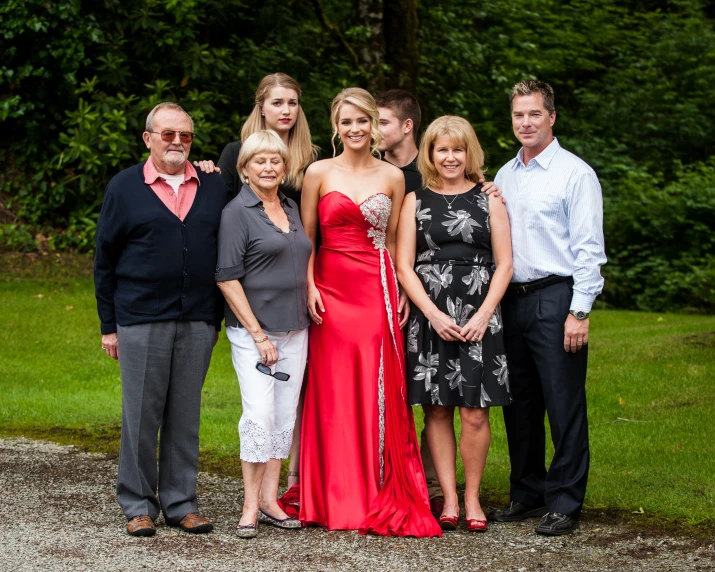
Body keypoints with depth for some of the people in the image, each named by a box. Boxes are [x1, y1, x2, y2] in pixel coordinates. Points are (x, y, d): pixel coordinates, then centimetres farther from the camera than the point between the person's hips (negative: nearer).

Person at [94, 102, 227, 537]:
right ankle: (139, 506, 11)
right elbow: (105, 262, 5)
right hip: (141, 321, -2)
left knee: (186, 414, 7)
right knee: (141, 413, 1)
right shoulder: (124, 188, 5)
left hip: (199, 321, 2)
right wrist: (109, 325, 1)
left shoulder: (215, 188, 11)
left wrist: (219, 318, 7)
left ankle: (181, 503, 15)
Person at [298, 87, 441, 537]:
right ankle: (337, 499, 7)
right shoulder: (319, 172, 4)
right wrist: (310, 287, -6)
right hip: (333, 292, -1)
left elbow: (392, 241, 11)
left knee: (379, 394, -1)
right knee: (335, 393, 0)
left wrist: (400, 292, 1)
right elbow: (305, 238, 5)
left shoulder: (393, 177, 9)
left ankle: (382, 499, 5)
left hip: (377, 293, 1)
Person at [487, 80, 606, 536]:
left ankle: (565, 504, 2)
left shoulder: (575, 173, -4)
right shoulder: (504, 175, 15)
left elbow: (589, 249, -9)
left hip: (556, 298, -6)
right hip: (511, 300, 6)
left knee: (565, 408, -4)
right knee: (519, 405, 12)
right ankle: (527, 494, 23)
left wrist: (579, 312, -15)